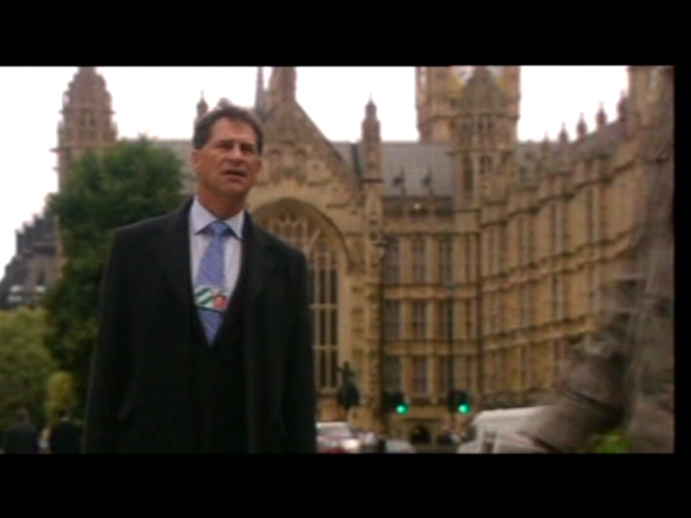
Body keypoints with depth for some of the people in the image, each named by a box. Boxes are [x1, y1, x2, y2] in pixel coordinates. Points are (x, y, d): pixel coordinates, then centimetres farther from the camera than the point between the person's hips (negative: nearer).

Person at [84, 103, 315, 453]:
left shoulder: (285, 264, 9)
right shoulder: (136, 246, 6)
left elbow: (297, 385, 7)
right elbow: (108, 366, 4)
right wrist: (98, 447, -2)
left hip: (251, 444, 1)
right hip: (151, 443, -1)